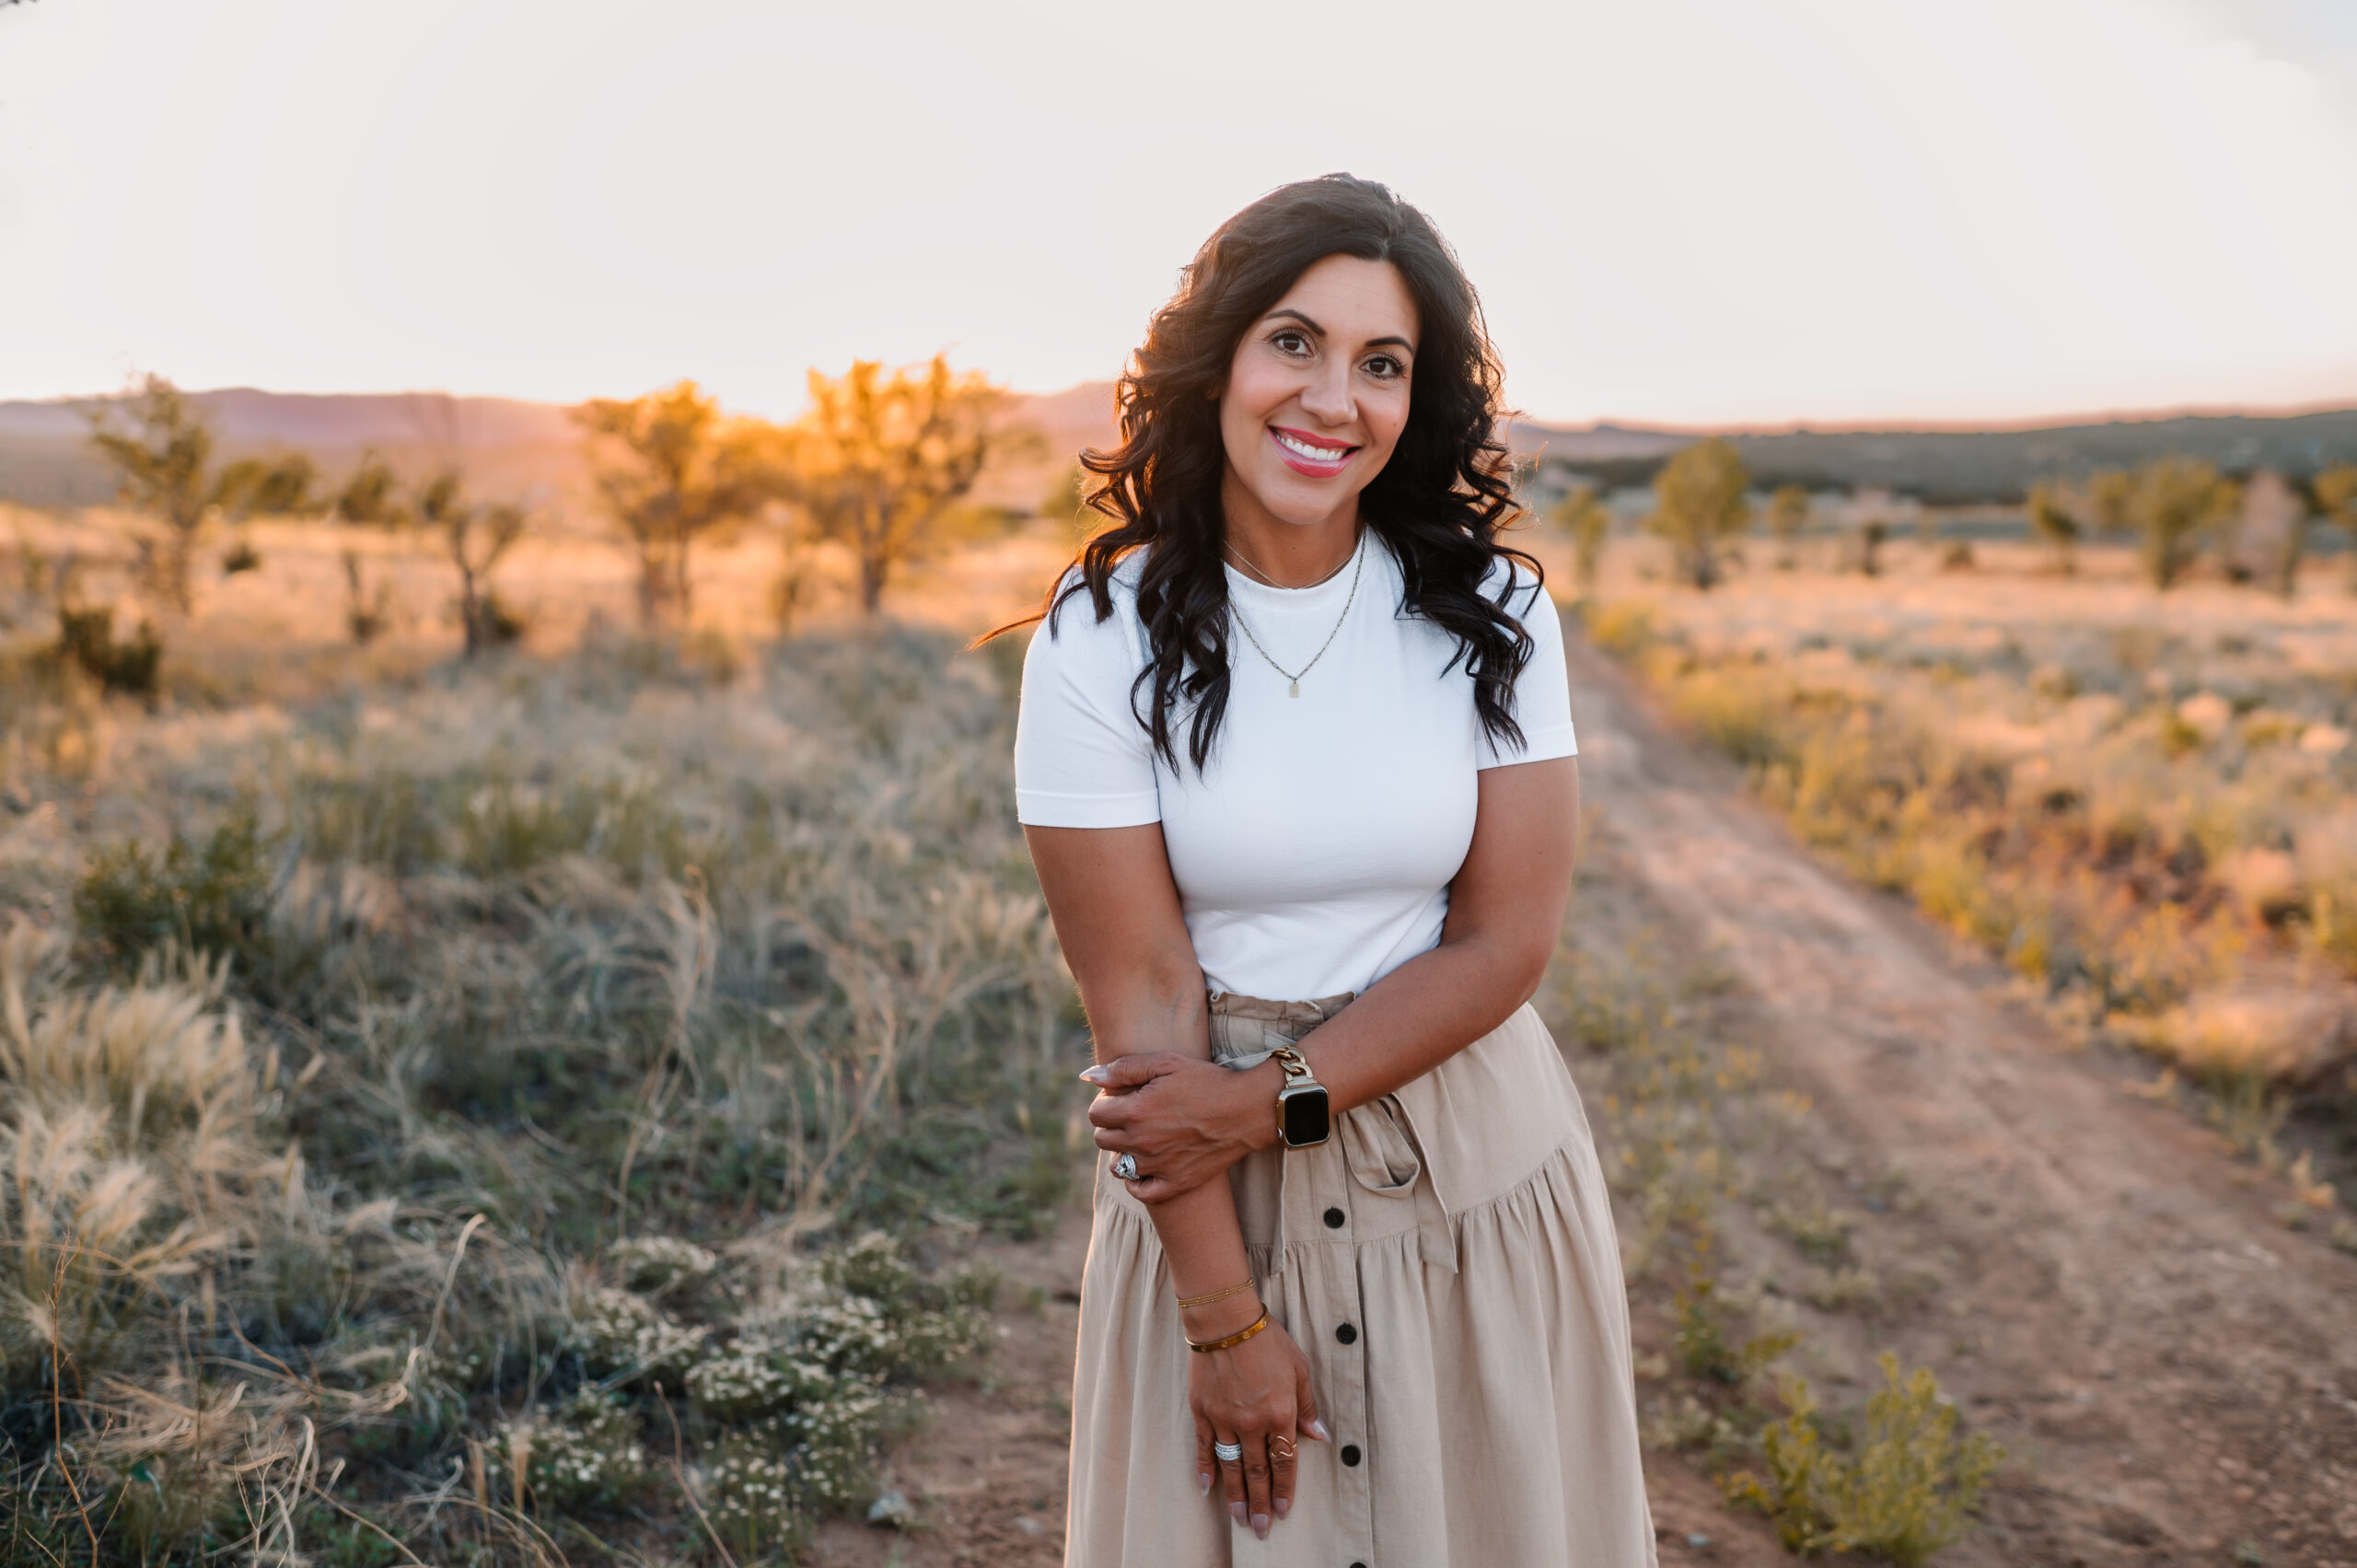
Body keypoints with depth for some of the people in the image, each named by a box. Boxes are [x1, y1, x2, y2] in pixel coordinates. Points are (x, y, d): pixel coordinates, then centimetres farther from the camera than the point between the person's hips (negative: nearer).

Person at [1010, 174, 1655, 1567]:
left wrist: (1269, 1098, -17)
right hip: (1215, 1193, -1)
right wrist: (1226, 1321, -13)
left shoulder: (1490, 614, -7)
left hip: (1476, 1163, 2)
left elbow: (1507, 940, -8)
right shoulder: (1103, 640, -12)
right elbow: (1139, 993, -14)